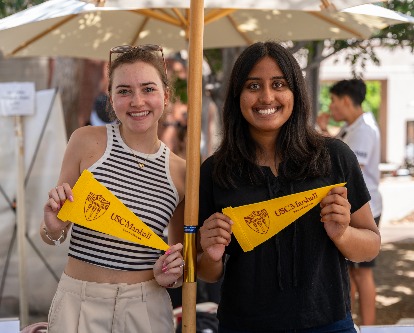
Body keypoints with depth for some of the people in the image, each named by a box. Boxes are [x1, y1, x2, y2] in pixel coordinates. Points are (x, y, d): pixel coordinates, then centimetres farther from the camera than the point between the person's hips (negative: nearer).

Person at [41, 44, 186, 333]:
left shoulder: (181, 171, -1)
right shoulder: (87, 142, -5)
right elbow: (53, 236, 1)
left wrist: (170, 276, -7)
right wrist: (54, 228, -18)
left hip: (146, 307, 2)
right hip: (79, 301, -1)